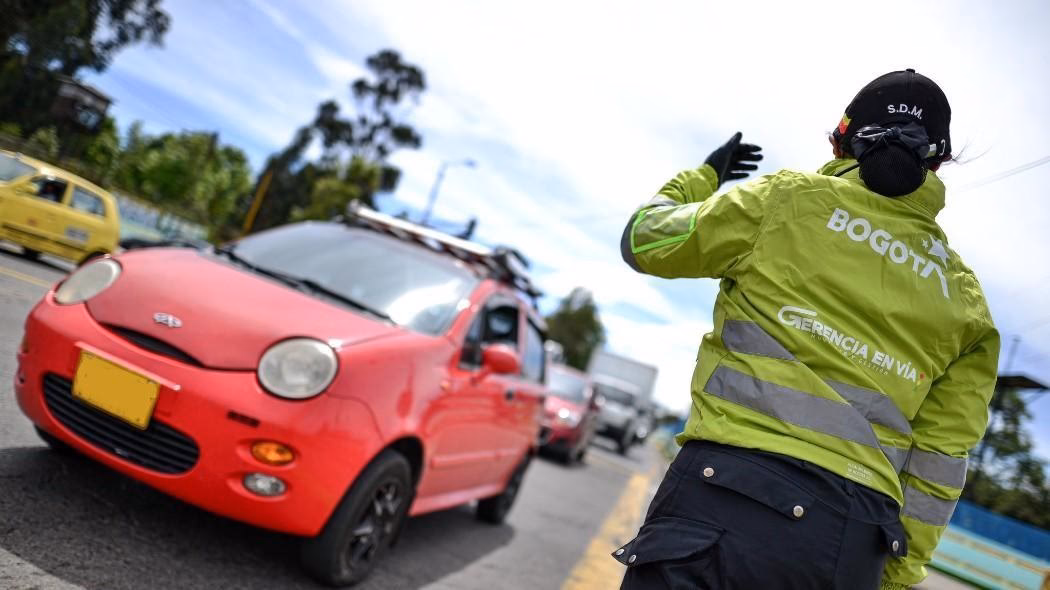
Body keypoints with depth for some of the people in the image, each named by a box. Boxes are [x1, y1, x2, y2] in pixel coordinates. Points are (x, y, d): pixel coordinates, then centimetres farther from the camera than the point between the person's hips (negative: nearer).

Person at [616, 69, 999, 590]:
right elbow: (937, 466, 13)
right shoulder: (965, 298, 17)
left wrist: (702, 175, 31)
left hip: (736, 491, -5)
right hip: (855, 543, 5)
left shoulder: (792, 198, 5)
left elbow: (643, 240, 14)